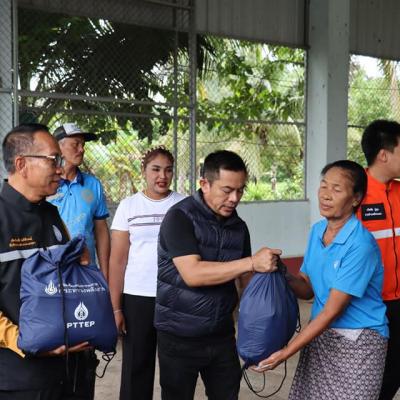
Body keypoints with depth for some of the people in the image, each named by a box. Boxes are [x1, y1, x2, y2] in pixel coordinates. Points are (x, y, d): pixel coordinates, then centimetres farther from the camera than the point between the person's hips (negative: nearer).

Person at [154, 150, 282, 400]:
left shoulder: (238, 226, 4)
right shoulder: (180, 217, -15)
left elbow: (246, 278, 11)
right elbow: (192, 274, -25)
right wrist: (252, 262, -29)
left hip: (222, 333, 5)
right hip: (180, 336, -5)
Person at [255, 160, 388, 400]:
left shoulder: (360, 244, -22)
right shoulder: (317, 231, 2)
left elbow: (332, 311, -22)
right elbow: (308, 288, 7)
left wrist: (287, 352, -22)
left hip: (358, 342, -6)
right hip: (321, 334, 6)